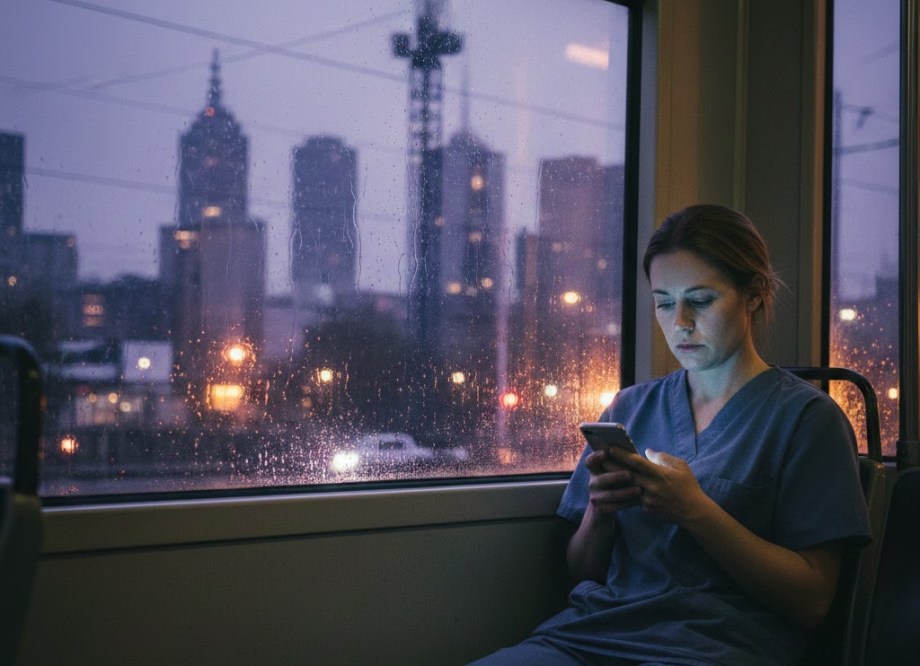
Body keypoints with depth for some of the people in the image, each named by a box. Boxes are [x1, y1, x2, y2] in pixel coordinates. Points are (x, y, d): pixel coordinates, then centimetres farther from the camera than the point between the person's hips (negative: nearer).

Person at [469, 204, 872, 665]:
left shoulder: (804, 416, 4)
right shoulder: (631, 407, 17)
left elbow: (811, 601, -3)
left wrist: (694, 510, -14)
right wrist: (599, 514, -4)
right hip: (591, 628, 5)